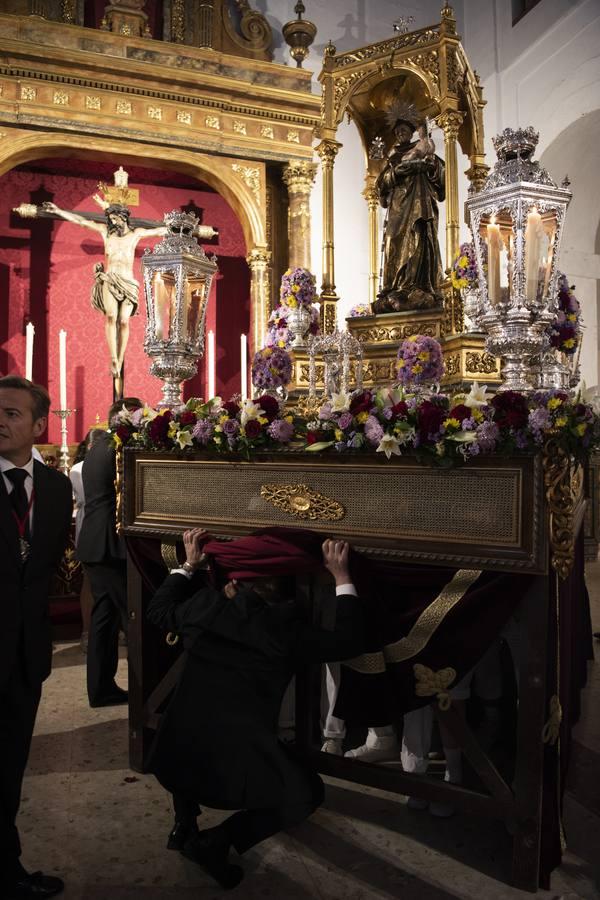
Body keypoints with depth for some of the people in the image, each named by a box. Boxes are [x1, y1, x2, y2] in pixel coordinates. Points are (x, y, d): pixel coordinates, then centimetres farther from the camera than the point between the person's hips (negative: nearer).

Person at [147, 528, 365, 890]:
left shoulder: (205, 604, 1)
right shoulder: (284, 624, -9)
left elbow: (159, 610, 21)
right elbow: (347, 643, -1)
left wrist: (189, 566, 26)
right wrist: (342, 578, 1)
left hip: (177, 757, 5)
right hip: (237, 760, -4)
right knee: (307, 793, 17)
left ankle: (185, 825, 28)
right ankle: (217, 842, 4)